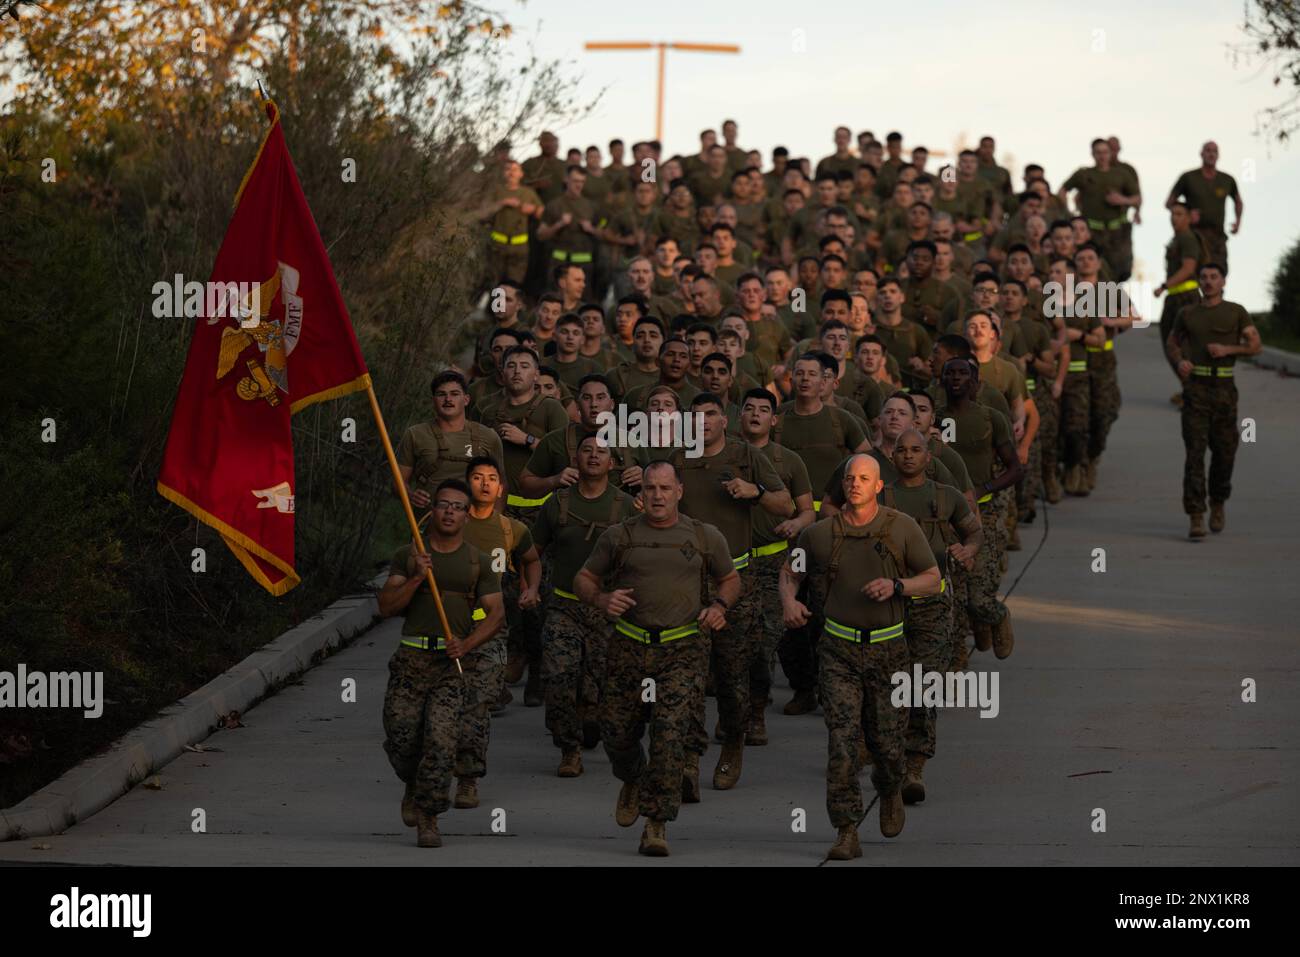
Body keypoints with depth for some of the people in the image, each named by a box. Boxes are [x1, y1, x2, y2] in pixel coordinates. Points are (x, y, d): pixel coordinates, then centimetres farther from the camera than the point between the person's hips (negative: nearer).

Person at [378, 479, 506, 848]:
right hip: (411, 659, 1)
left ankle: (427, 817, -4)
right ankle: (414, 787, 30)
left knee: (441, 741, -13)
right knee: (400, 737, -2)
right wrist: (416, 578, -12)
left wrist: (466, 644, -12)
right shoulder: (407, 555, 9)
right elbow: (386, 607, 3)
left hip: (451, 663, -1)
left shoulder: (478, 562, 8)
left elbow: (496, 614, 5)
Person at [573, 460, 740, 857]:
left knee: (670, 733, -16)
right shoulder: (619, 536, 7)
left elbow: (730, 579, 21)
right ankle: (633, 781, 42)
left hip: (682, 650, -2)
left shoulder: (705, 537, 8)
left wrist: (720, 606, 0)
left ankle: (657, 823, -11)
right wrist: (602, 599, -9)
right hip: (629, 647, 2)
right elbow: (583, 579, 13)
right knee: (617, 733, 6)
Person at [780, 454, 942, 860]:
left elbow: (932, 580, 1)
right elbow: (790, 570, 14)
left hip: (887, 648, 0)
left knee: (887, 742, 6)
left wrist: (896, 586, -18)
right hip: (840, 649, 0)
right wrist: (789, 602, -7)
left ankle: (889, 789, 42)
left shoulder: (902, 528, -5)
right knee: (842, 739, -13)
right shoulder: (822, 533, -2)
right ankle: (847, 834, -11)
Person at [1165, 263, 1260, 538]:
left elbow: (1255, 345, 1)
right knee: (1195, 453, -12)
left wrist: (1227, 349, -16)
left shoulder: (1236, 312, 4)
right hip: (1195, 388, 0)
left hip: (1224, 388, 0)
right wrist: (1179, 361, 0)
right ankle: (1196, 519, -16)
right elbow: (1172, 342, 22)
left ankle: (1218, 504, 37)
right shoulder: (1187, 314, 9)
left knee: (1224, 452, 9)